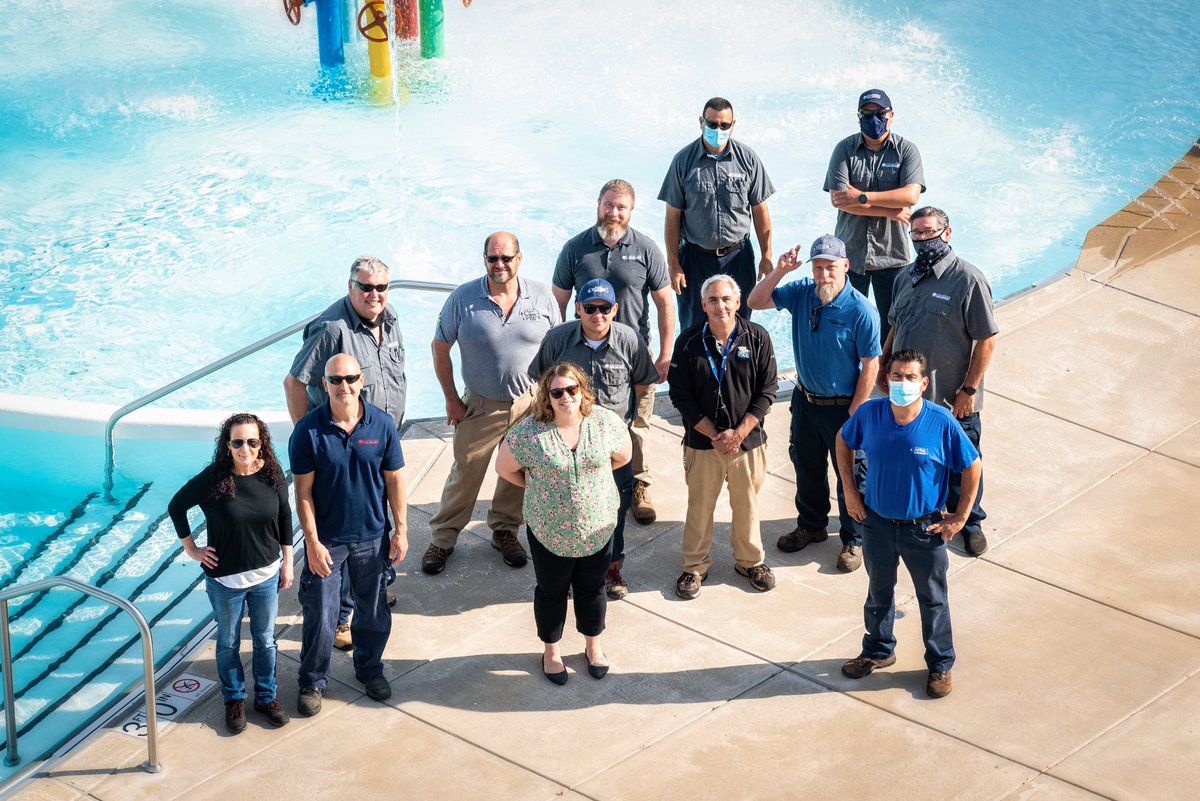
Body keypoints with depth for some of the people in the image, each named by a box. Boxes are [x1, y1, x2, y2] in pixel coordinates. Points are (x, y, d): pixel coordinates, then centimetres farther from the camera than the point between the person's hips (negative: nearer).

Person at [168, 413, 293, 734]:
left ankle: (266, 696, 36)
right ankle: (234, 699, 35)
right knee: (229, 643, 15)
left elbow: (285, 517, 4)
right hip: (225, 580, -2)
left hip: (266, 576, 2)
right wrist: (190, 548, -4)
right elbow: (176, 506, -5)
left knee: (265, 641, 17)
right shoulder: (213, 479, -20)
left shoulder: (272, 475, -11)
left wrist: (287, 563, 6)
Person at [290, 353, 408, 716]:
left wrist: (401, 530, 0)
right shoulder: (309, 430, -15)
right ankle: (312, 682, 25)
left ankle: (370, 668, 40)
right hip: (326, 539, -2)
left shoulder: (382, 424, -9)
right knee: (320, 617, 4)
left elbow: (394, 480, 0)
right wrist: (313, 543, -13)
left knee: (374, 611, 17)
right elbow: (303, 491, -11)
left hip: (372, 536, 2)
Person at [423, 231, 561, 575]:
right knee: (464, 473, 4)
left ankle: (504, 530, 34)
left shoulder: (542, 297, -6)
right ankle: (442, 538, 19)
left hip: (529, 404, 2)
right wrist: (451, 398, -3)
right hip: (480, 405, -2)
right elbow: (440, 348, -2)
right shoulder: (463, 298, -11)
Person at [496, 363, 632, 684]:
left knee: (592, 588, 20)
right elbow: (505, 468, -4)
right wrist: (539, 486, 3)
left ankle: (593, 646, 42)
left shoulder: (606, 422, -12)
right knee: (551, 591, 17)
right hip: (549, 533, -2)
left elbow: (623, 456, 6)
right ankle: (551, 650, 38)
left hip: (598, 528, 2)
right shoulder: (529, 432, -19)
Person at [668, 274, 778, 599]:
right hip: (702, 442, 0)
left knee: (746, 504, 12)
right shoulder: (688, 342, -7)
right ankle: (695, 565, 25)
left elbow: (766, 391, -4)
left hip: (748, 440, 0)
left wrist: (738, 433, -12)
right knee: (700, 506, 9)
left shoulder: (757, 337, -6)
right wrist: (713, 434, -11)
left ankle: (750, 561, 31)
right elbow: (681, 395, -6)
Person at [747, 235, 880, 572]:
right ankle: (811, 525, 43)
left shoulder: (861, 311, -23)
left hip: (842, 405, -6)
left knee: (849, 475, 7)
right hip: (805, 398, 6)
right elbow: (756, 302, -4)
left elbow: (870, 365, -18)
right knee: (806, 467, 22)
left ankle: (853, 540, 24)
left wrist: (855, 413, -17)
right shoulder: (801, 292, -7)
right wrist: (779, 271, -20)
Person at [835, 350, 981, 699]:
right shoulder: (869, 414, -14)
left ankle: (940, 665, 32)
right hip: (878, 523, 2)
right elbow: (844, 441, 7)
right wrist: (850, 491, 4)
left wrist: (960, 516, -6)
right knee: (879, 592, 23)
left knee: (933, 599, 14)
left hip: (925, 528, -2)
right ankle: (878, 651, 45)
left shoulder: (941, 423, -21)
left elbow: (972, 466, -8)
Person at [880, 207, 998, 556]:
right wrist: (883, 367, 15)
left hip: (952, 398, -5)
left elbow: (987, 340, -16)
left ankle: (971, 523, 29)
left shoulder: (968, 279, -16)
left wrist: (969, 389, -17)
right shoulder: (906, 277, 5)